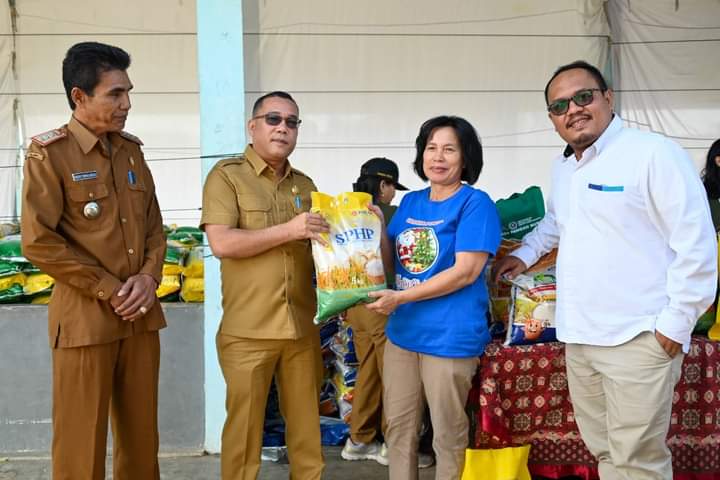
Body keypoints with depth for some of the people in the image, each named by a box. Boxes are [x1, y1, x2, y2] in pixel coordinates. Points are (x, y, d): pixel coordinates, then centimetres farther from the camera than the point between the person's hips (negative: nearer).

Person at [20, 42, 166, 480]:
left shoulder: (131, 150, 11)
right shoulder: (49, 154, -8)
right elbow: (38, 242, -13)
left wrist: (149, 277, -4)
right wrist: (108, 289, -13)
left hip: (140, 315, 6)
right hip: (85, 318, -5)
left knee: (141, 434, 13)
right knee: (81, 442, 3)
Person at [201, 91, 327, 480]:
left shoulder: (305, 185, 14)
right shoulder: (226, 175, -2)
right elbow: (221, 243, -15)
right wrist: (288, 230, -18)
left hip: (302, 328, 5)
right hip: (248, 331, -4)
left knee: (306, 426, 13)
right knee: (244, 429, 6)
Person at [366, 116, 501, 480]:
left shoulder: (475, 203, -10)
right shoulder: (410, 202, 10)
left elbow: (465, 272, -18)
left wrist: (400, 297, -18)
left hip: (450, 337, -6)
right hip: (402, 333, 7)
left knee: (448, 436, 8)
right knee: (398, 427, 15)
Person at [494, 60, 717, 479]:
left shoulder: (654, 153, -12)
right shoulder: (563, 168, 14)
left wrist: (676, 323, -15)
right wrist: (526, 253, 24)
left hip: (638, 340, -7)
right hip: (578, 339, 8)